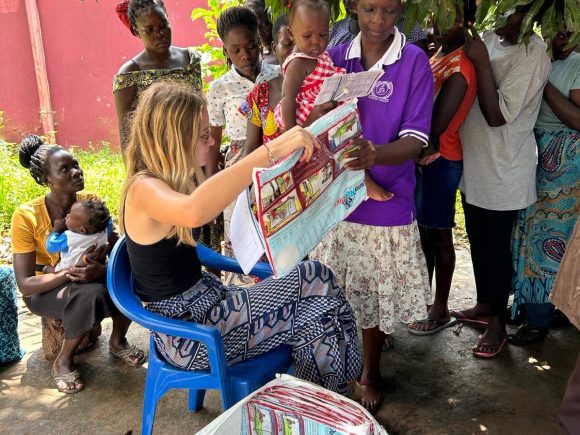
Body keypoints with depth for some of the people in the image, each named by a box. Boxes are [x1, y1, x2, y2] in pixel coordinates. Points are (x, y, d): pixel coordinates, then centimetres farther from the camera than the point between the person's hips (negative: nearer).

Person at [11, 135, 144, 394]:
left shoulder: (92, 202, -12)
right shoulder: (27, 216, -22)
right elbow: (25, 284, -22)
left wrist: (102, 270, -34)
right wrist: (70, 272, -36)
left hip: (91, 278, 4)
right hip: (45, 290, -3)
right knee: (89, 295, -36)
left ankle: (117, 341, 1)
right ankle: (63, 361, -10)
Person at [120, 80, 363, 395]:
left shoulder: (176, 177, 5)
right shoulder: (142, 189, -23)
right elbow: (193, 211, -46)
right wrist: (272, 151, -48)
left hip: (204, 302, 9)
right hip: (187, 336, -9)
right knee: (317, 281, -11)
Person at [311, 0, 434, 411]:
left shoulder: (415, 62, -8)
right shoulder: (336, 57, 2)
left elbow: (415, 142, -14)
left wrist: (375, 154, -34)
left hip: (385, 199, -2)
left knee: (375, 292, 11)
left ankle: (371, 371, 35)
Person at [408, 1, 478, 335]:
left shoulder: (460, 69, -20)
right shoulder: (439, 56, 9)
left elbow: (435, 126, -24)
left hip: (440, 160, -9)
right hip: (424, 157, 9)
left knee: (438, 235, 4)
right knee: (422, 231, 18)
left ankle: (441, 310, 20)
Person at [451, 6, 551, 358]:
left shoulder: (533, 56, -18)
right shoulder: (488, 40, 4)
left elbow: (497, 114, -23)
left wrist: (482, 63, -23)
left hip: (503, 171, -7)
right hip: (474, 164, 7)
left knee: (497, 248, 5)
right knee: (478, 243, 19)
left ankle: (498, 323, 22)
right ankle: (484, 305, 37)